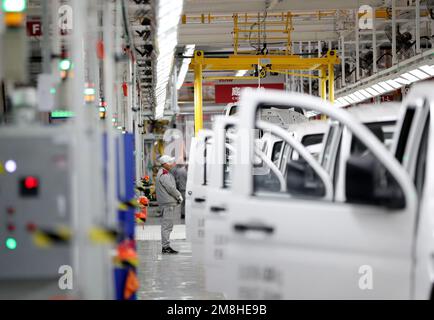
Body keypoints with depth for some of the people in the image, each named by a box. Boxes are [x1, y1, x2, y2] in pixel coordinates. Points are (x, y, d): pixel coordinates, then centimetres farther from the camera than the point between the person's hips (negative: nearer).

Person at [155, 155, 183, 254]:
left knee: (167, 225, 14)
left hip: (169, 202, 11)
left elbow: (172, 186, 20)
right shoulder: (163, 174, -16)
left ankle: (165, 246, 18)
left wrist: (178, 196, 8)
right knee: (167, 225, -9)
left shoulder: (166, 173, 17)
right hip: (167, 202, -11)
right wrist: (179, 196, -7)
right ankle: (165, 246, -8)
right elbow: (170, 188, -19)